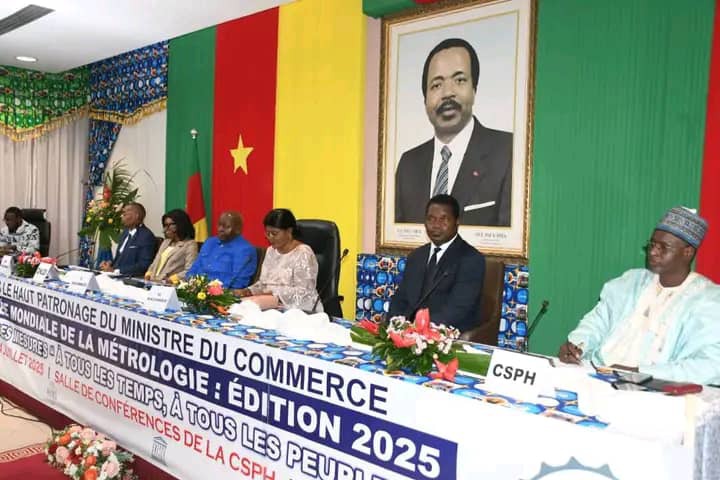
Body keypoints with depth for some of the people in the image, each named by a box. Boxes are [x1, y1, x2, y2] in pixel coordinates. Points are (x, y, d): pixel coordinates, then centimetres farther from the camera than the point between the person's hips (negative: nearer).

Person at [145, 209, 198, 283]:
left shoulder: (190, 244, -1)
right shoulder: (165, 242, 25)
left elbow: (189, 271, -13)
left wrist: (172, 279, -24)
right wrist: (148, 274, 3)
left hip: (170, 285, -7)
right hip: (153, 282, 7)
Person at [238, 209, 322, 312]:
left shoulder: (303, 254, -12)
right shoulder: (271, 251, 13)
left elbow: (302, 293, -18)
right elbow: (263, 282, 19)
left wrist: (272, 293, -23)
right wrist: (247, 291, 0)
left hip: (299, 310, -7)